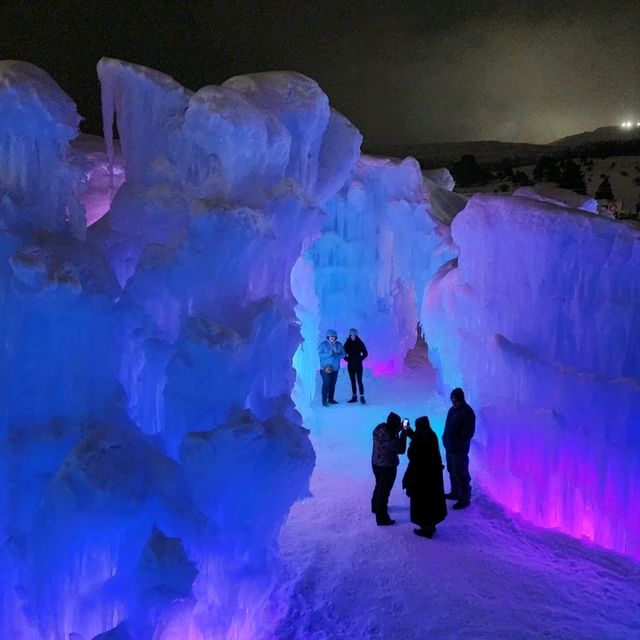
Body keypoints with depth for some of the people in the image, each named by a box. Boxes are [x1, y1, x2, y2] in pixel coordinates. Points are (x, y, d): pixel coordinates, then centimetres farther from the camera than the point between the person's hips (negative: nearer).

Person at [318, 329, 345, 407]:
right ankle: (324, 400, -8)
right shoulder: (323, 344, -6)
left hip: (335, 368, 4)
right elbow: (319, 354, -13)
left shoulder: (339, 344, 5)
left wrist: (337, 355, -19)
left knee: (333, 384, 7)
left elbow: (343, 354, 2)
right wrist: (328, 354, -25)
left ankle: (331, 399, 19)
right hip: (325, 367, -4)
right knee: (326, 383, -12)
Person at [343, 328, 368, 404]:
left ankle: (362, 397, -11)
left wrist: (360, 359, -4)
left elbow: (365, 353, 2)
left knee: (359, 381, -10)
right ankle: (354, 397, 14)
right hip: (350, 365, 3)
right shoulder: (347, 343, 2)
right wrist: (347, 359, -1)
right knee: (353, 381, 8)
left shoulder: (360, 343, -3)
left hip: (358, 365, -3)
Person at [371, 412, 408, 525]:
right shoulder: (389, 437, -34)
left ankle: (376, 506, 50)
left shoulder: (380, 427, -10)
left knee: (379, 486, 29)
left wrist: (398, 429, -2)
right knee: (384, 491, 7)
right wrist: (403, 434, -16)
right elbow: (401, 449, -22)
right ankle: (381, 518, 19)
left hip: (376, 463, 8)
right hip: (387, 467, -8)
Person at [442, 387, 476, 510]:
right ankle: (455, 493, 37)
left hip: (459, 449, -9)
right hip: (449, 447, 9)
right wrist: (445, 439, 8)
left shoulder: (467, 413, -19)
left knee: (461, 474, 0)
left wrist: (459, 444, -19)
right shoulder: (453, 409, 7)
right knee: (452, 471, 21)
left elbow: (468, 433, -20)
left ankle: (464, 499, 9)